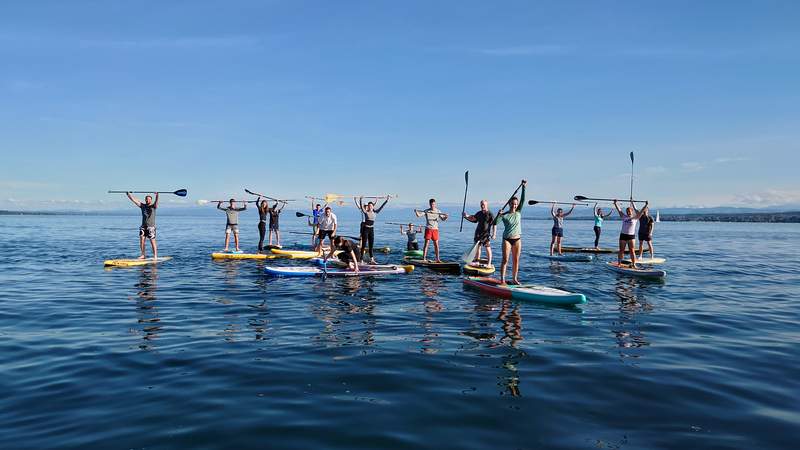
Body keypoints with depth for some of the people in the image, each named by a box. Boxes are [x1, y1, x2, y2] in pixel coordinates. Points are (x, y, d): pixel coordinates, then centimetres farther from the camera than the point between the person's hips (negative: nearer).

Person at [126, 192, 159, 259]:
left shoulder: (153, 206, -1)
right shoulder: (142, 206, 10)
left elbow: (156, 202, -22)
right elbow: (134, 200, 10)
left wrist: (157, 196, -40)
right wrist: (128, 194, 6)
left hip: (151, 227, -4)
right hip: (143, 226, 4)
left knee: (152, 241, -4)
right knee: (141, 240, -2)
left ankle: (155, 256, 0)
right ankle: (143, 255, 8)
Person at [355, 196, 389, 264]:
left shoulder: (375, 212, 6)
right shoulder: (365, 212, -4)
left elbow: (381, 207, 4)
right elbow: (361, 207, -17)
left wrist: (386, 200, 0)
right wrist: (361, 200, -29)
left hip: (372, 229, 4)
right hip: (365, 229, -4)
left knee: (371, 245, 7)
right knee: (364, 244, -1)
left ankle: (371, 259, 10)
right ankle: (361, 258, 4)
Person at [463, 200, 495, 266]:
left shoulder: (490, 214, -9)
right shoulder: (479, 213, 9)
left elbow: (494, 224, -11)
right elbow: (473, 219, 23)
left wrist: (494, 234, -16)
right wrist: (467, 216, 6)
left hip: (486, 234, -6)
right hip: (478, 233, 7)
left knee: (488, 248, -5)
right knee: (478, 247, 12)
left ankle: (489, 264, 0)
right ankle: (477, 261, 23)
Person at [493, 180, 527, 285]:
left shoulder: (518, 212, 4)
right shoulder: (504, 215, -5)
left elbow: (523, 200, -5)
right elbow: (495, 223, -16)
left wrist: (524, 187, -12)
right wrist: (498, 215, -33)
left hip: (517, 239, 4)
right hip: (507, 239, -3)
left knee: (516, 260, 7)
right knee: (505, 260, -5)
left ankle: (514, 279, 15)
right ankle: (502, 279, -3)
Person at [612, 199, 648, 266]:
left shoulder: (635, 218, 2)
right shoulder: (624, 217, 8)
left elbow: (640, 212, -7)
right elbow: (619, 210, 10)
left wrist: (645, 206, -16)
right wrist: (615, 203, 9)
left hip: (631, 236, -2)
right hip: (623, 235, 2)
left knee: (632, 251, -5)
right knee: (621, 250, 6)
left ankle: (633, 264, -2)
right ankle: (619, 263, 12)